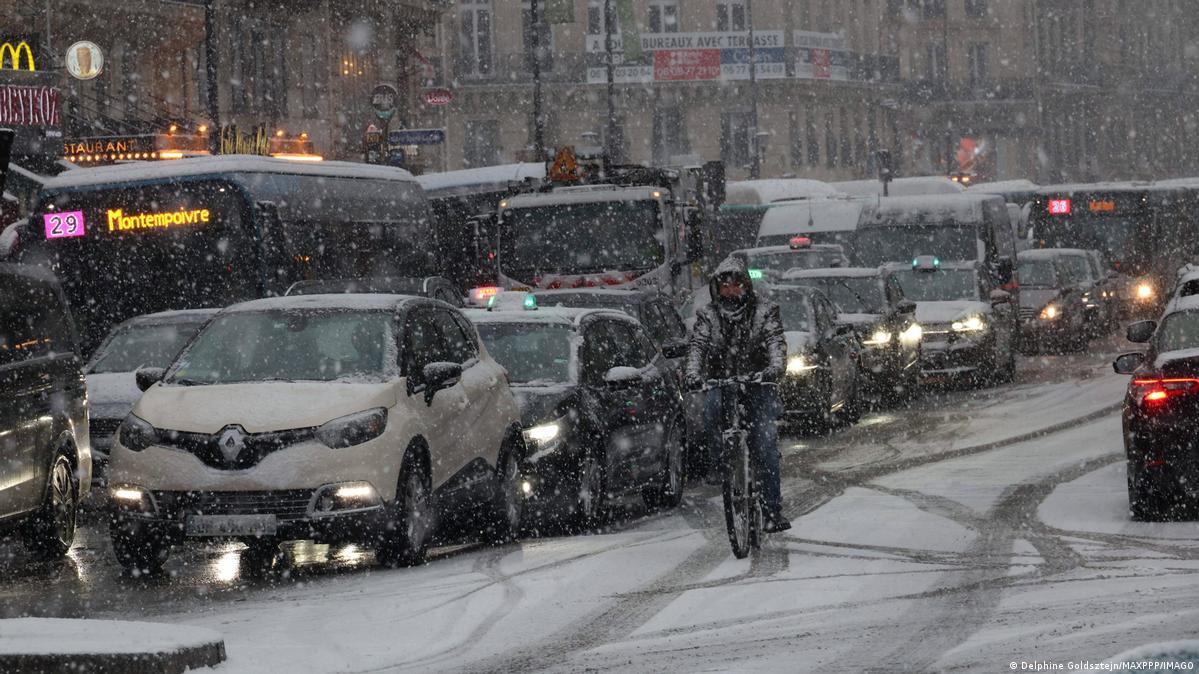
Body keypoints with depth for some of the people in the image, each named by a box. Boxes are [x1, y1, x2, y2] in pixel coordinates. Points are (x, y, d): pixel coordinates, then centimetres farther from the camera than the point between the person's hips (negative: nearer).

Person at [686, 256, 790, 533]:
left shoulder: (765, 310, 5)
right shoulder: (708, 315, 9)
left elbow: (775, 342, -10)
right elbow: (697, 346, -5)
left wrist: (775, 368, -32)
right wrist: (693, 374, -26)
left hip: (758, 384, -1)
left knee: (766, 444, -15)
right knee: (711, 408, -35)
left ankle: (772, 511, -13)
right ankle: (716, 463, -12)